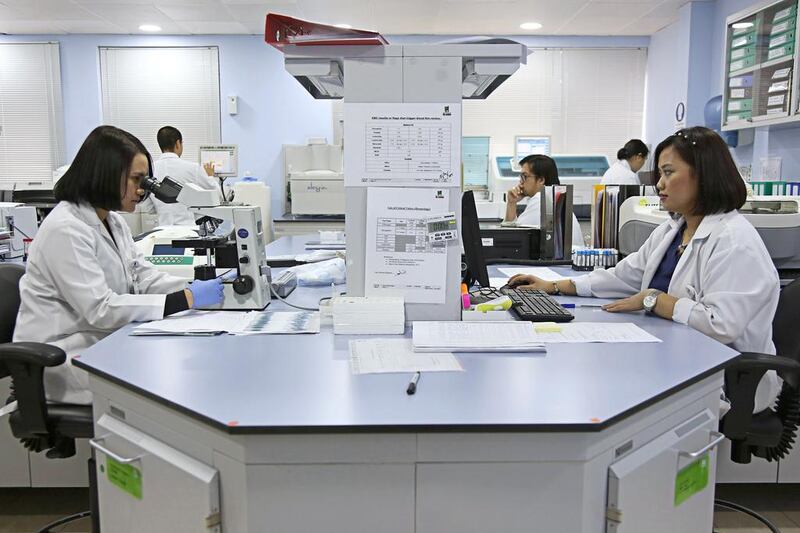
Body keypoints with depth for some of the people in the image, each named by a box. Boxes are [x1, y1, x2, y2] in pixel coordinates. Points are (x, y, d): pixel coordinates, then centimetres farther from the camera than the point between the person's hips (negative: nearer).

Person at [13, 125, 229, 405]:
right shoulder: (65, 230, -21)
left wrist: (198, 289, -10)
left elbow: (142, 278, 6)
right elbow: (101, 309, -27)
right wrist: (186, 299, -28)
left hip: (103, 342, 8)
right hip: (62, 360, -8)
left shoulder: (113, 223, 9)